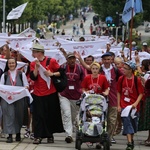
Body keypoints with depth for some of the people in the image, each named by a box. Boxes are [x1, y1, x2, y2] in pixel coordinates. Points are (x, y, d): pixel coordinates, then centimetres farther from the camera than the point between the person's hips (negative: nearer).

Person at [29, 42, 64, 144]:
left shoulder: (51, 61, -4)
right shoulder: (33, 64, 4)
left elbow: (61, 72, 0)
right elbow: (33, 77, -7)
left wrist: (52, 74, -16)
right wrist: (37, 66, -16)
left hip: (51, 93, -1)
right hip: (38, 94, 1)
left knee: (52, 115, 7)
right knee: (39, 115, -3)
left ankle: (50, 135, 20)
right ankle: (38, 136, -4)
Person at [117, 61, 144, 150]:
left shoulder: (137, 80, -7)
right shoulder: (121, 79, -1)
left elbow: (141, 93, -5)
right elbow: (119, 92, 6)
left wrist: (135, 103, -17)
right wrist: (118, 105, 2)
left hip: (134, 106, 0)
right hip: (124, 105, 0)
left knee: (133, 124, 13)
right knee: (127, 122, -11)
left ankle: (132, 140, 34)